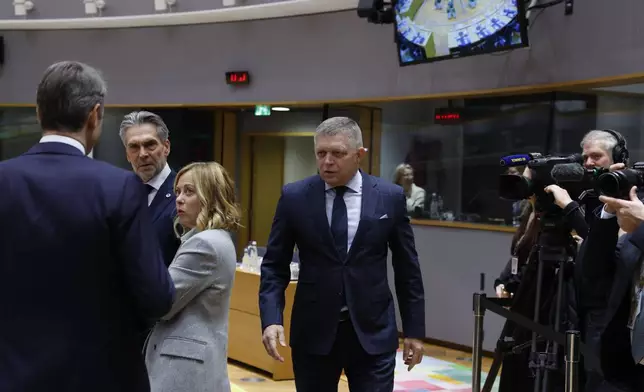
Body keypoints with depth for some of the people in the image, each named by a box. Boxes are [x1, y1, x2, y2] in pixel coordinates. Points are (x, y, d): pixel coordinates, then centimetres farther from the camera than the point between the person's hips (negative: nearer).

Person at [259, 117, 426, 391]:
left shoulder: (390, 197, -1)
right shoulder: (294, 197, -2)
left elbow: (407, 268, 5)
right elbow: (274, 266, 1)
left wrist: (414, 329, 6)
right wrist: (271, 319, -13)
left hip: (373, 332, 0)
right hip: (313, 332, 1)